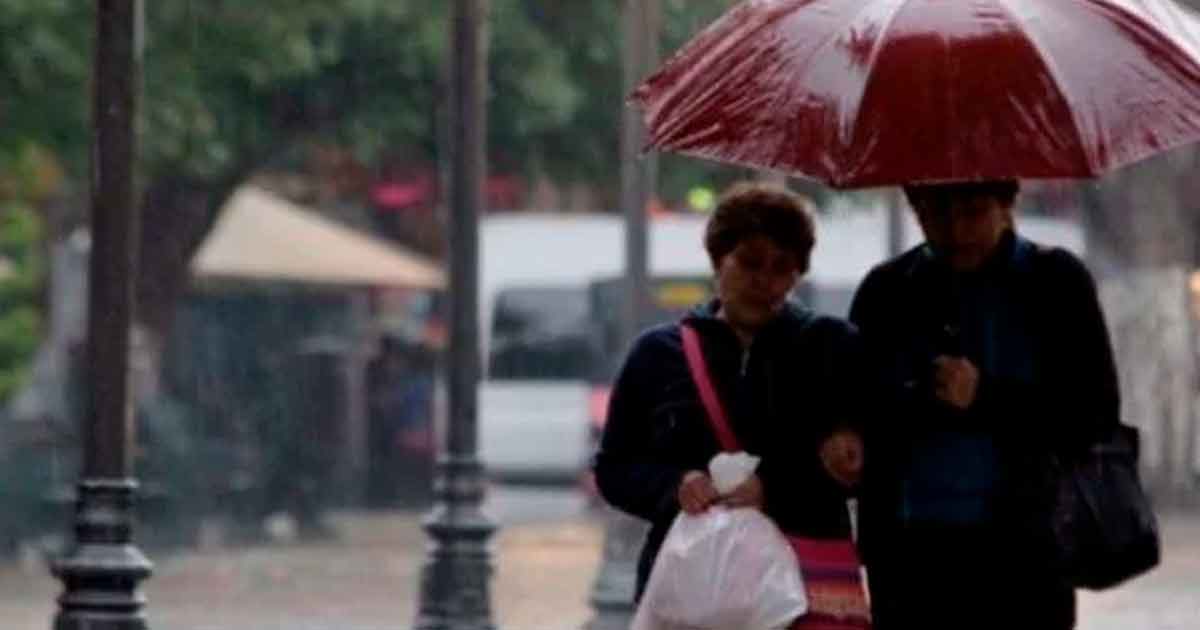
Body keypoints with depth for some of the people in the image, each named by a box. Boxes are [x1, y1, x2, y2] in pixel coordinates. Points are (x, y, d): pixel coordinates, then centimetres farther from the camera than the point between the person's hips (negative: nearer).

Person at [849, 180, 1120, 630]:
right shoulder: (886, 291, 11)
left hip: (1024, 556, -3)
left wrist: (987, 399, -13)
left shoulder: (1055, 283, 4)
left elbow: (1096, 414, -2)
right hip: (911, 555, 3)